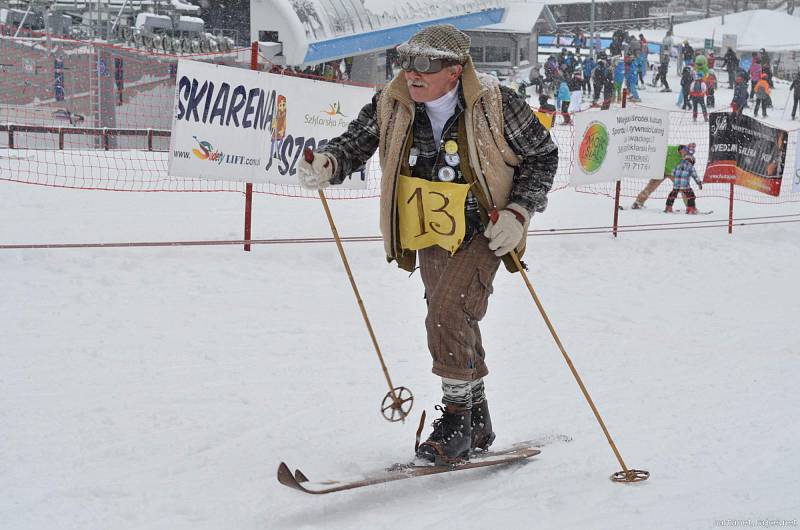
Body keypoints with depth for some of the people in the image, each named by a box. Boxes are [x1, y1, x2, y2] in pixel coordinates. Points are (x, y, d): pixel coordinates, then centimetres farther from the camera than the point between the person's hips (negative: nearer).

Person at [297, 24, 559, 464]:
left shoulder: (495, 106, -17)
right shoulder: (391, 106, -8)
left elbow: (543, 155, -5)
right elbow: (354, 145, 0)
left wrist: (518, 212, -15)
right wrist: (327, 164, -24)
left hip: (483, 233, -5)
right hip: (430, 237, 5)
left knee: (447, 314, -23)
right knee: (456, 327, 15)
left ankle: (457, 417, -8)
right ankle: (477, 423, 33)